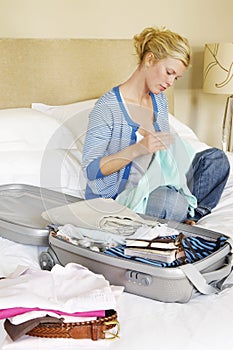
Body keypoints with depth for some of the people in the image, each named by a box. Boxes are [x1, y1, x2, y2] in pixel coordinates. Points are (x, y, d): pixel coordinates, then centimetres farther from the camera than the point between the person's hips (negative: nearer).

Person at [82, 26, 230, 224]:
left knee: (216, 158, -6)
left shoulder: (159, 100, 7)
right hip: (114, 198, -7)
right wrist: (137, 149, -30)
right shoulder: (107, 106, -17)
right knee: (169, 200, -37)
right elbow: (90, 169, -20)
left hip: (153, 186, 7)